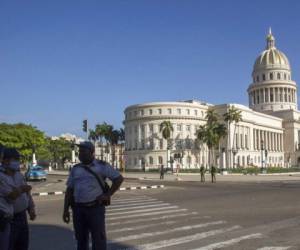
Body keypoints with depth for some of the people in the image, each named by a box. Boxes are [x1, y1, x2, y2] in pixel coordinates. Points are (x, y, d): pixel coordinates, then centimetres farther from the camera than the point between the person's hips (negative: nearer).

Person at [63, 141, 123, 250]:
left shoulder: (102, 166, -3)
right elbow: (69, 190, 8)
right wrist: (66, 210, 2)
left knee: (98, 240, -2)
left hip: (95, 208, -4)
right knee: (81, 239, 10)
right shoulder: (75, 169, 8)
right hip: (78, 209, 4)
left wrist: (108, 195, -9)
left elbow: (119, 178, -3)